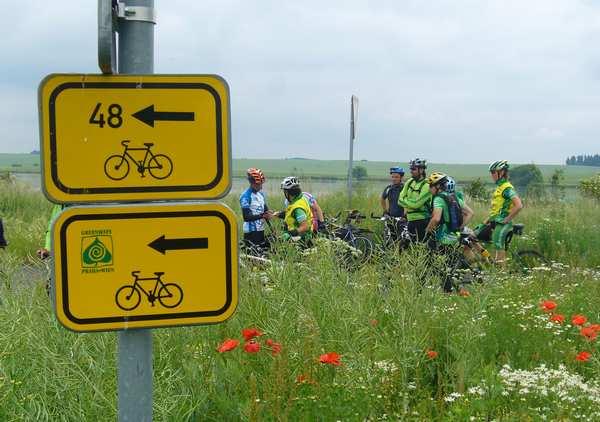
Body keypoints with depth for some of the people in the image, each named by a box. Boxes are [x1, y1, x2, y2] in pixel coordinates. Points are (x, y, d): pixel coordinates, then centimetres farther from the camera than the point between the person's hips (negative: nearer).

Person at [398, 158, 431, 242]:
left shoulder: (426, 185, -14)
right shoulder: (410, 182, 9)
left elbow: (416, 204, -21)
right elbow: (400, 200, 8)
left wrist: (405, 201, -6)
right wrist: (410, 202, -9)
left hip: (422, 220, -7)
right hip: (411, 220, 7)